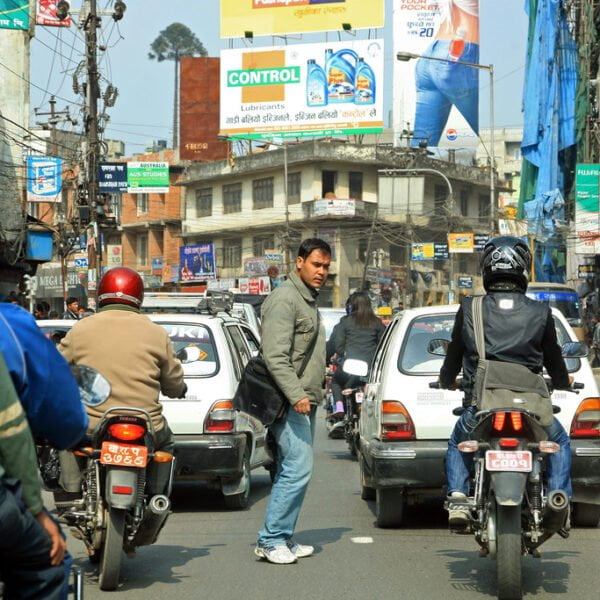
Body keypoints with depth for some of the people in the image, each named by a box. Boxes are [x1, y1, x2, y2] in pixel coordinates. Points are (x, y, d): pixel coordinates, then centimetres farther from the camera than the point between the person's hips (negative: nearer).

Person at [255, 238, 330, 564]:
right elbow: (275, 355, -21)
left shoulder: (308, 299, 20)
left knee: (292, 471, 11)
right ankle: (270, 540, -9)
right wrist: (296, 395, -26)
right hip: (290, 402, -10)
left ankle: (282, 538, 15)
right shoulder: (285, 298, -12)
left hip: (304, 401, 10)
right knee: (297, 469, -14)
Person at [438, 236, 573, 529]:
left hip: (479, 407, 1)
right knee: (560, 442, 30)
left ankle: (457, 496, 11)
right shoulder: (540, 313, -1)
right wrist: (564, 381, 33)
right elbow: (556, 368, 9)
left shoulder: (469, 309, 0)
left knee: (457, 445, 33)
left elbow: (453, 358, 9)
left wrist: (447, 380, 33)